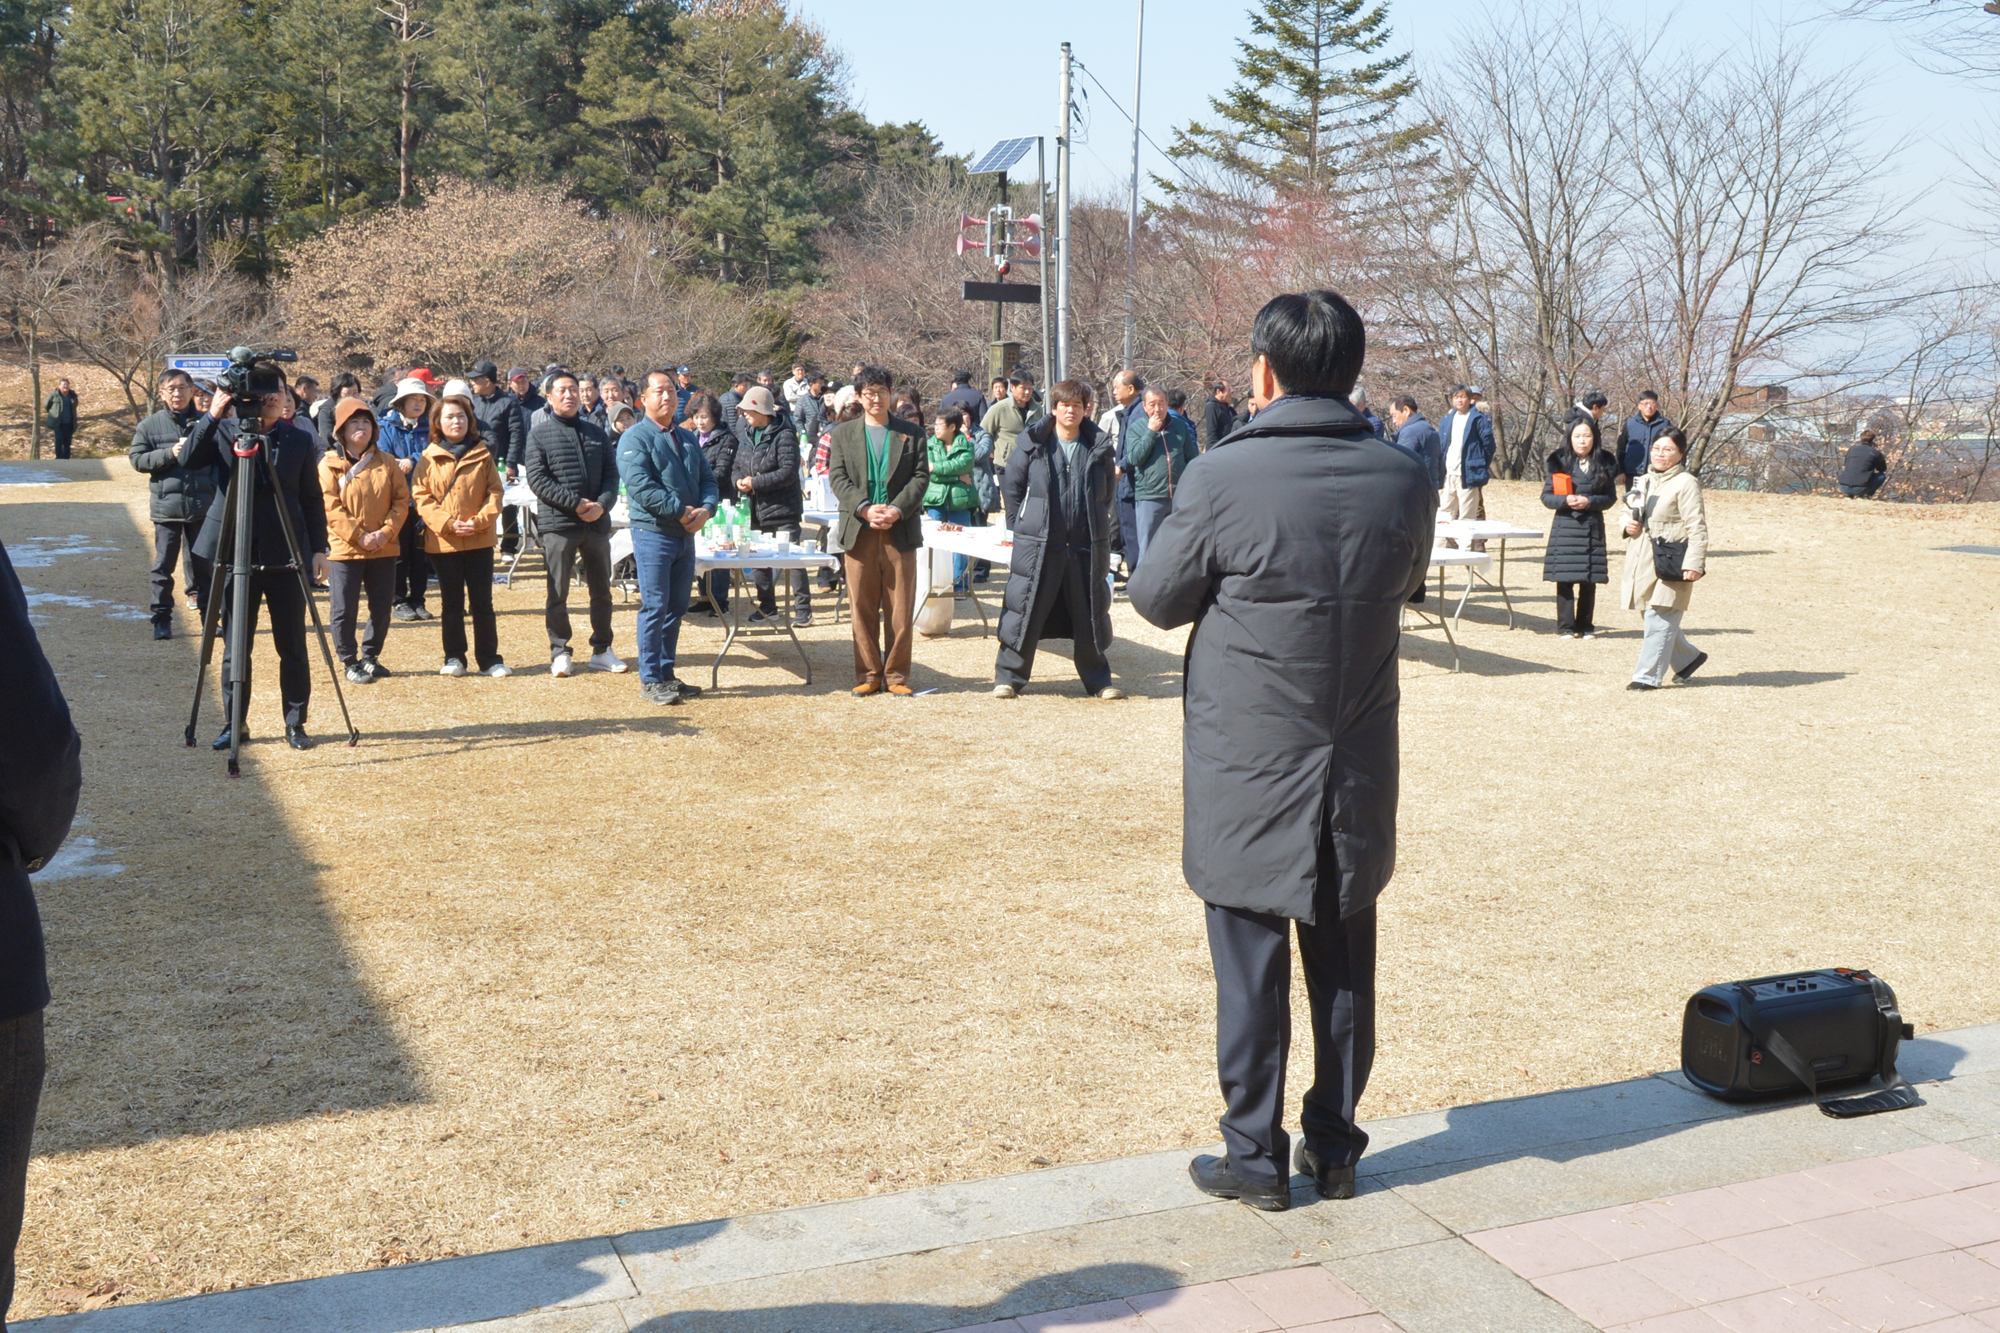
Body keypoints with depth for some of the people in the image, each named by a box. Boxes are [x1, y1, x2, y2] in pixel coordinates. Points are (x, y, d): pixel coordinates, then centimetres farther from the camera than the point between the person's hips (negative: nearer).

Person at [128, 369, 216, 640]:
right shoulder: (150, 425, 4)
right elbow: (137, 459, 0)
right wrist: (169, 453, -14)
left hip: (202, 505, 1)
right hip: (166, 505, 0)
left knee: (203, 564, 8)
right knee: (163, 565, 3)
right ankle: (161, 619, 11)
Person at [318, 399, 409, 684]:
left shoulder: (386, 463, 7)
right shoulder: (330, 465, -3)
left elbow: (401, 500, 3)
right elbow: (331, 508, -9)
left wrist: (386, 532, -11)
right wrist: (359, 536, -16)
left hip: (384, 550, 3)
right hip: (344, 550, -3)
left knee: (382, 606, 9)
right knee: (344, 609, -1)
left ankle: (370, 656, 27)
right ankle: (350, 662, 12)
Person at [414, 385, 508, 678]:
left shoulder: (483, 454, 3)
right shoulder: (429, 458, 2)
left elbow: (495, 492, 2)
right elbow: (421, 496, -2)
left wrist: (480, 520, -13)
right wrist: (448, 522, -15)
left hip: (480, 540, 0)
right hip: (443, 541, 0)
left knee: (483, 602, 4)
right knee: (452, 604, 8)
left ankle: (489, 659, 10)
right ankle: (454, 658, 17)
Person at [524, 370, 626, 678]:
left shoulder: (596, 433, 12)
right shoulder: (540, 434, -1)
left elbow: (611, 475, 8)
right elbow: (537, 479, -9)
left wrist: (602, 504, -12)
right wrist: (576, 503, -16)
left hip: (597, 523, 4)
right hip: (558, 525, -4)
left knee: (602, 591, 11)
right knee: (558, 593, 2)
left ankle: (602, 650, 22)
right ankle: (560, 653, 11)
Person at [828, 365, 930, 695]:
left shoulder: (911, 434, 10)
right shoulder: (843, 433, 11)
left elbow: (921, 477, 2)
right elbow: (837, 478, 2)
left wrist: (896, 510, -13)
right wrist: (865, 509, -13)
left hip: (900, 532, 0)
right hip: (859, 532, 0)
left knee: (901, 609, 1)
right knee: (862, 609, 3)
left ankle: (896, 675, 9)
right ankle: (868, 674, 11)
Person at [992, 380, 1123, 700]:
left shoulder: (1099, 447, 5)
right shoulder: (1032, 443, -1)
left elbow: (1108, 492, 17)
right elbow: (1011, 486, 6)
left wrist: (1097, 526, 13)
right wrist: (1028, 522, 4)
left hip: (1087, 546, 2)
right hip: (1038, 545, -2)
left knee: (1091, 614, 9)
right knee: (1025, 612, -1)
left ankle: (1098, 680, 22)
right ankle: (1008, 676, 11)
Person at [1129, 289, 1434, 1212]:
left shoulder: (1222, 478, -17)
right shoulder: (1405, 483, -4)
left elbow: (1157, 600, -5)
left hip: (1248, 773, -4)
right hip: (1358, 772, 4)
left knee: (1250, 966, 8)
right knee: (1344, 963, 15)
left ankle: (1255, 1157, 18)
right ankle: (1335, 1147, 28)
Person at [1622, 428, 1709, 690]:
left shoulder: (1686, 484, -8)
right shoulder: (1645, 481, 16)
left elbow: (1697, 527, -13)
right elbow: (1631, 515, 28)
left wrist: (1694, 563, -21)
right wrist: (1628, 524, 3)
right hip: (1643, 561, 8)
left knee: (1659, 618, -8)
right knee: (1662, 619, 13)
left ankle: (1648, 676, -3)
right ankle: (1689, 657, 33)